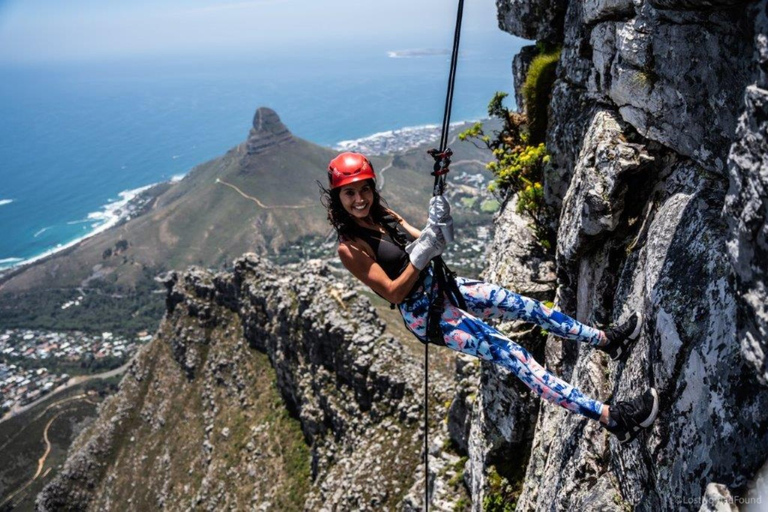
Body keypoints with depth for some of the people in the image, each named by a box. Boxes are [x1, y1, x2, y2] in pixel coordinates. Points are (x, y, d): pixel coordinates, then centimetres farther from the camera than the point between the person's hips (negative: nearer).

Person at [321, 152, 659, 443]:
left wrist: (435, 232, -16)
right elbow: (393, 293, -19)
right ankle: (611, 417, -13)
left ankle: (607, 340, 20)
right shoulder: (350, 248, -18)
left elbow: (419, 242, 6)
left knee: (524, 305, 4)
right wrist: (421, 255, -29)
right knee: (510, 354, -15)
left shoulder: (381, 214, 3)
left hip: (439, 286, 8)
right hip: (423, 314, -8)